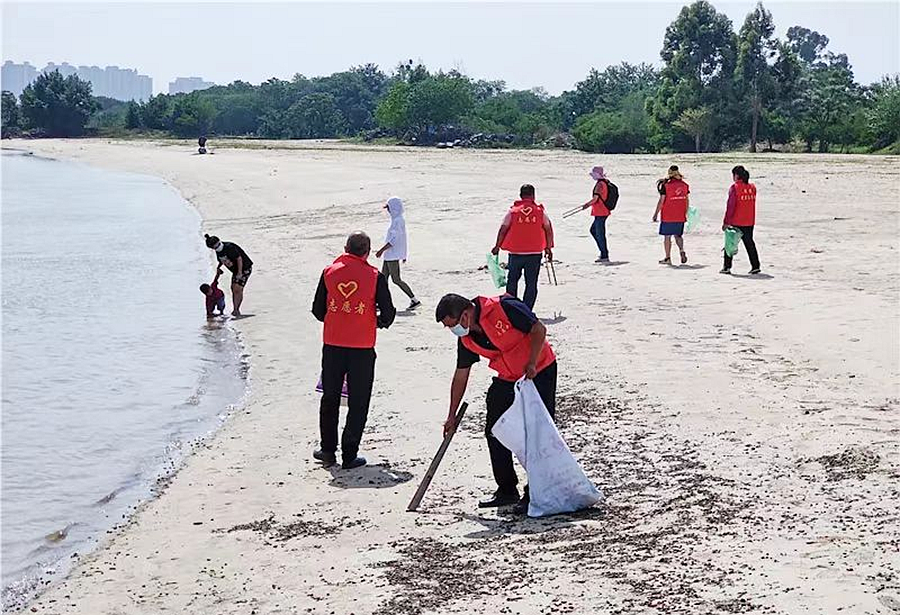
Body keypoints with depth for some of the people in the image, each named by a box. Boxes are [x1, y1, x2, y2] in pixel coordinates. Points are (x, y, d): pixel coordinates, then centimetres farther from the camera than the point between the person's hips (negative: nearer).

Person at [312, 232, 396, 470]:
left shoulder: (329, 272, 0)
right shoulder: (375, 276, -6)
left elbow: (318, 310, 4)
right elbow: (388, 314, -5)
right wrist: (379, 322, 17)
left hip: (332, 345, 2)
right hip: (362, 347, -2)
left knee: (330, 398, 17)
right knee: (358, 402, 6)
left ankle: (328, 450, 22)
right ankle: (349, 456, 7)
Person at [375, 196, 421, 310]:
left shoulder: (398, 221, -19)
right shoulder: (398, 219, 12)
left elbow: (394, 239, -23)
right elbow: (400, 236, 19)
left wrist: (382, 250, -22)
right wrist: (403, 254, 24)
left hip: (393, 255, -10)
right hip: (390, 254, 10)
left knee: (396, 279, -7)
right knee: (383, 277, 11)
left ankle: (414, 300, -4)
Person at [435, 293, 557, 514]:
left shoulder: (503, 307, -24)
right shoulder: (466, 338, -2)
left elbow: (539, 330, -19)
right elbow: (460, 376, 7)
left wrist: (531, 365, -25)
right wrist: (452, 415, 11)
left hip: (539, 371, -7)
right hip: (507, 379, 7)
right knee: (494, 432, 5)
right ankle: (507, 490, 16)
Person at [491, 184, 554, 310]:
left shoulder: (513, 211, -1)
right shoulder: (540, 211, 1)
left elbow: (503, 229, 0)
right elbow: (548, 230, 6)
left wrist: (497, 246, 11)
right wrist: (548, 248, 16)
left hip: (515, 252, 0)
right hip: (535, 253, 0)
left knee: (512, 280, 17)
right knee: (531, 283, 5)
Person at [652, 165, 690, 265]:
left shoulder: (666, 185, -11)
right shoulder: (684, 185, 3)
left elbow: (661, 201, -10)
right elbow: (687, 201, 8)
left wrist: (656, 214, -3)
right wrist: (685, 214, 17)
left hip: (668, 216, -4)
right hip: (680, 216, 4)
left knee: (667, 236, 5)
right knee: (678, 235, 17)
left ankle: (668, 258, 8)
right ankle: (682, 251, -6)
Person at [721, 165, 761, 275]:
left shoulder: (734, 187, -12)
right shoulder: (752, 187, 6)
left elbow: (730, 206, -14)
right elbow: (752, 203, 12)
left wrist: (726, 222, -11)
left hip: (736, 222, -5)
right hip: (749, 222, 5)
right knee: (749, 242, 12)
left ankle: (727, 267, 6)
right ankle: (755, 266, 7)